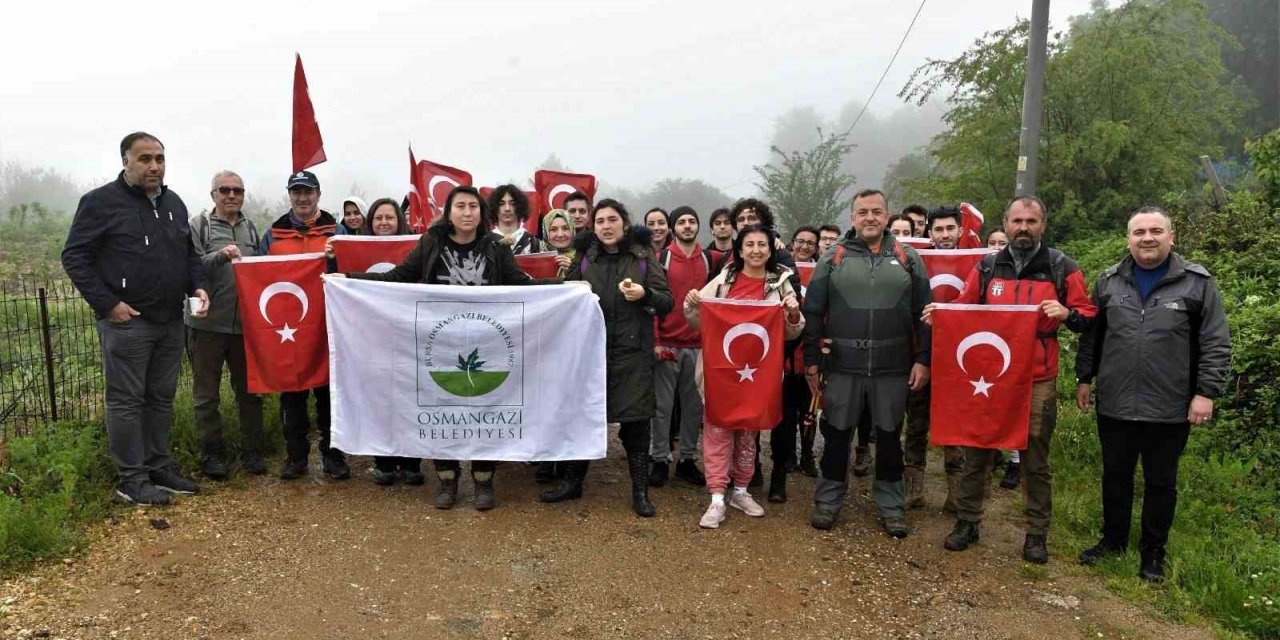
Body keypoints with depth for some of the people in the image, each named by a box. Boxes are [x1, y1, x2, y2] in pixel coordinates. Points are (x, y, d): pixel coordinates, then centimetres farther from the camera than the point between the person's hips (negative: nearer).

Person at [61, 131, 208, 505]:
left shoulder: (174, 203, 13)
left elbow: (189, 253, 22)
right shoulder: (101, 202, -7)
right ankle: (132, 480, 7)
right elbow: (75, 256, -7)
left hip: (171, 321, 7)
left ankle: (159, 466, 23)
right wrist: (107, 304, -14)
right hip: (126, 321, -6)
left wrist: (197, 286, 4)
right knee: (126, 401, 0)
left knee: (162, 397, 13)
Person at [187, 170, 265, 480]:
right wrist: (220, 255, -24)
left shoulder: (251, 229, 12)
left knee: (249, 389, 10)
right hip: (209, 323, -3)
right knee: (206, 393, 6)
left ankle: (252, 450, 21)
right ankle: (212, 454, 16)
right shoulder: (199, 226, 0)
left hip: (245, 323, 3)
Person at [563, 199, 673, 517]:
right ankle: (573, 481, 26)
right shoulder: (585, 257, 9)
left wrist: (645, 294, -19)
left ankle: (640, 491, 12)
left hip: (632, 350, -2)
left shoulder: (644, 256, 3)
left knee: (635, 419, -1)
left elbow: (667, 302, 0)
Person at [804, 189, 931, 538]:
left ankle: (891, 506, 25)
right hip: (842, 367, 0)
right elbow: (813, 312, 3)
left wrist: (922, 360, -1)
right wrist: (811, 359, -2)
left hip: (893, 369, 1)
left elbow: (924, 313, 5)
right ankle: (828, 501, 23)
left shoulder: (908, 258, 6)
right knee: (836, 435, 8)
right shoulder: (833, 258, 4)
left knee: (889, 437, 10)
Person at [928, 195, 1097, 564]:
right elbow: (963, 310, 13)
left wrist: (1067, 314, -17)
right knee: (976, 454, 9)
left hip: (1038, 382, -2)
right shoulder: (987, 267, 7)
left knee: (1035, 461, 8)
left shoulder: (1062, 268, 2)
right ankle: (967, 522, 22)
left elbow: (1088, 315, 4)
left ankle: (1037, 533, 21)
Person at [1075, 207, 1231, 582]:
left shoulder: (1198, 283, -3)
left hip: (1170, 410, -2)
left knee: (1161, 483, 11)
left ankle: (1153, 552, 26)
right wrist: (1084, 378, 10)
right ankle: (1113, 540, 32)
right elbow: (1091, 336, 11)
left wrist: (1207, 391, -9)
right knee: (1115, 477, 15)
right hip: (1115, 405, 2)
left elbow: (1216, 345, -3)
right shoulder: (1109, 282, 5)